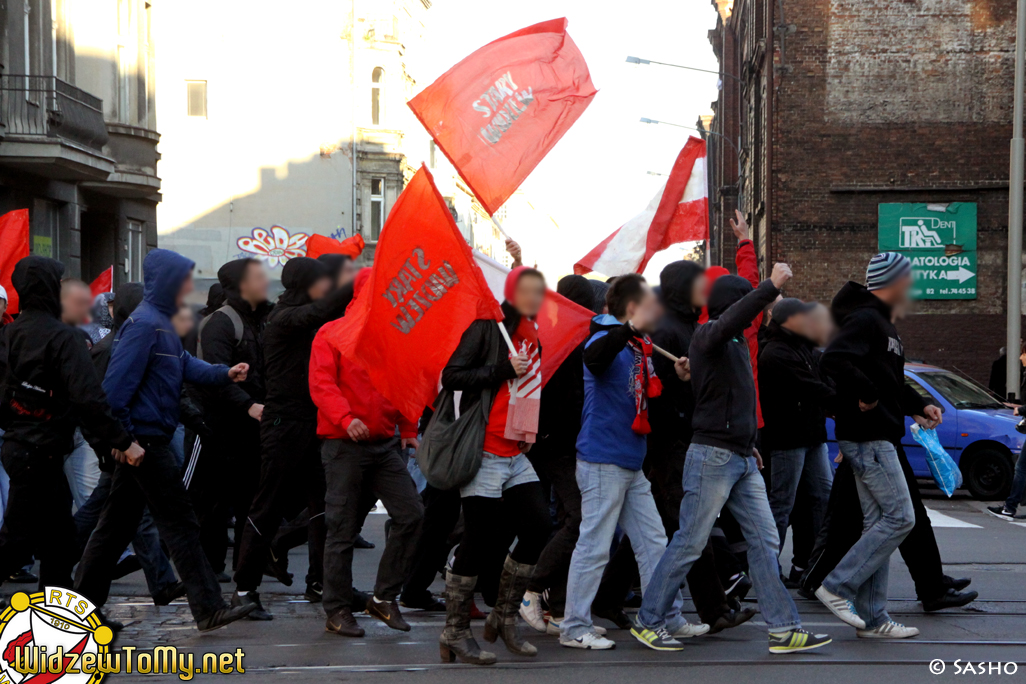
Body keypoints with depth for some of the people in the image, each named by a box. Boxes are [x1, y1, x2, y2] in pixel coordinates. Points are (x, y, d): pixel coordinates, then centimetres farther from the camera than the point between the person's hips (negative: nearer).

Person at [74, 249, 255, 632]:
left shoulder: (161, 323, 16)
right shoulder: (145, 324, -16)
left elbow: (186, 365, 13)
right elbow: (116, 385, -21)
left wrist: (224, 374, -4)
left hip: (141, 442, 10)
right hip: (143, 442, -10)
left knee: (117, 524, 14)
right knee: (180, 524, -7)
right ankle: (208, 609, -4)